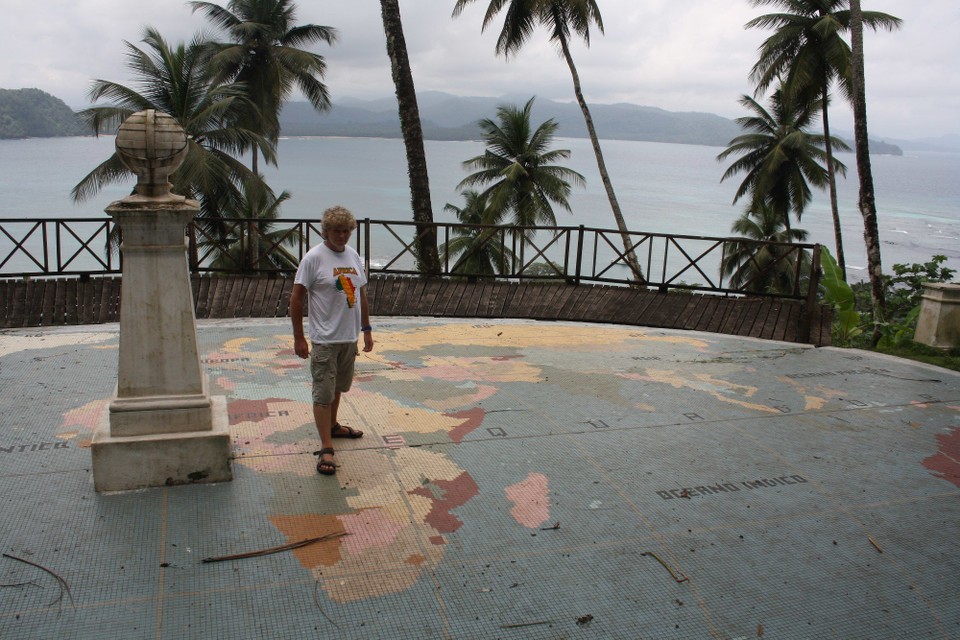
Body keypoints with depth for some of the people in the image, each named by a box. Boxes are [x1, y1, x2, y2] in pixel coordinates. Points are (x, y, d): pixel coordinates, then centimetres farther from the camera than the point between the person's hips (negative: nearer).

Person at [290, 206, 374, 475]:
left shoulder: (353, 255, 9)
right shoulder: (313, 258, -12)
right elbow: (296, 297, -11)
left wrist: (366, 329, 16)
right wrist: (299, 337, -13)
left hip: (350, 337, 7)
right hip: (325, 340, -6)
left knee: (338, 387, 21)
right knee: (323, 393, -3)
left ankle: (332, 426, 41)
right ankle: (326, 449, 1)